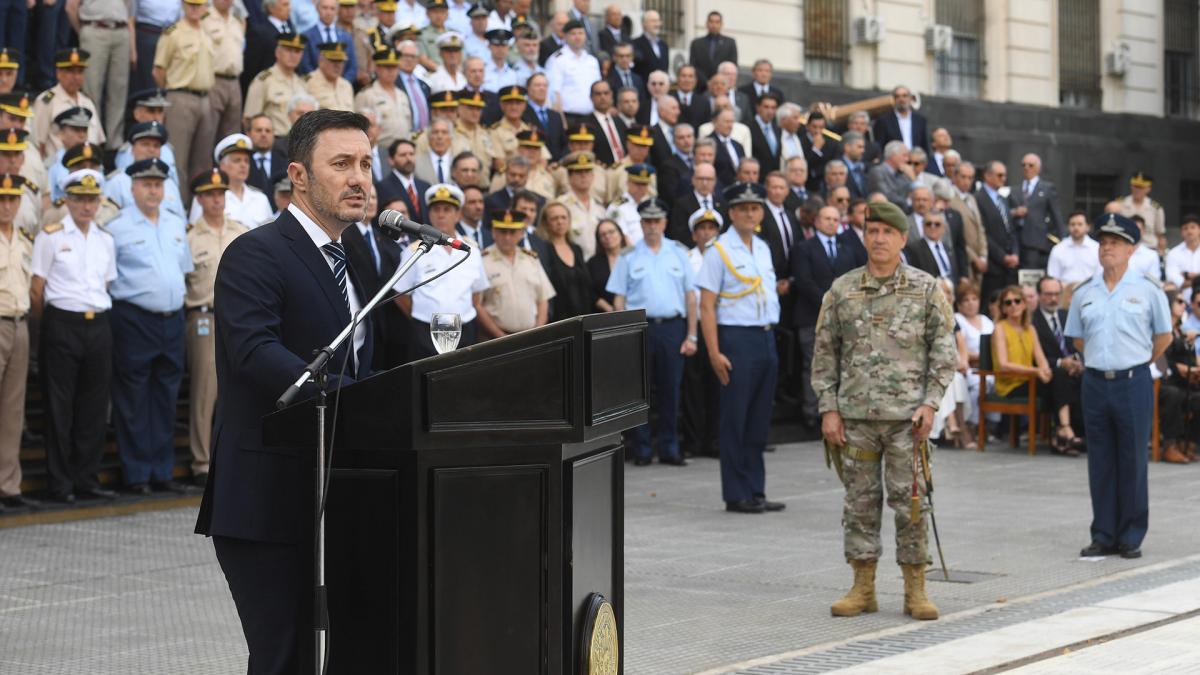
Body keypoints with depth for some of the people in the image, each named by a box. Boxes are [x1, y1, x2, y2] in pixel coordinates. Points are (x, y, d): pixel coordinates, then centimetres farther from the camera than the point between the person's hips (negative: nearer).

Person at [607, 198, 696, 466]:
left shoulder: (679, 252, 9)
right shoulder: (628, 257, 6)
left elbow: (690, 295, 8)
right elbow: (619, 299, 4)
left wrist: (691, 335, 3)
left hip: (673, 326, 1)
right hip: (640, 326, -1)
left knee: (671, 391, 3)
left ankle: (669, 449, 11)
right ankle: (642, 450, 8)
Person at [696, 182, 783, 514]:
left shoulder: (763, 249, 14)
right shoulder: (720, 251, -6)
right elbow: (706, 305, -10)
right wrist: (714, 353, -16)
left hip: (766, 338, 7)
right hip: (736, 338, -7)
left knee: (760, 420, 10)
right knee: (735, 421, -2)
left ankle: (756, 492, 16)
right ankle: (736, 495, 3)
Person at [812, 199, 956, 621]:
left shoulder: (926, 289, 2)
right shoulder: (842, 290, 6)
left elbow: (944, 350, 2)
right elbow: (825, 354, 8)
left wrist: (930, 402, -7)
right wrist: (829, 409, 1)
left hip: (906, 416, -2)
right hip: (855, 416, 2)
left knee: (909, 502, -1)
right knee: (860, 502, 6)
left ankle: (915, 590, 7)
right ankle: (863, 589, 14)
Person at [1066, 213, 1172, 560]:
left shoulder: (1148, 290, -1)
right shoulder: (1083, 294, 8)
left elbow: (1164, 336, 7)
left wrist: (1136, 361, 9)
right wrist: (1103, 358, 13)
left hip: (1133, 383, -3)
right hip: (1095, 383, 3)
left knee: (1133, 462, 0)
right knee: (1100, 462, 6)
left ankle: (1131, 537, 6)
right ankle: (1103, 535, 12)